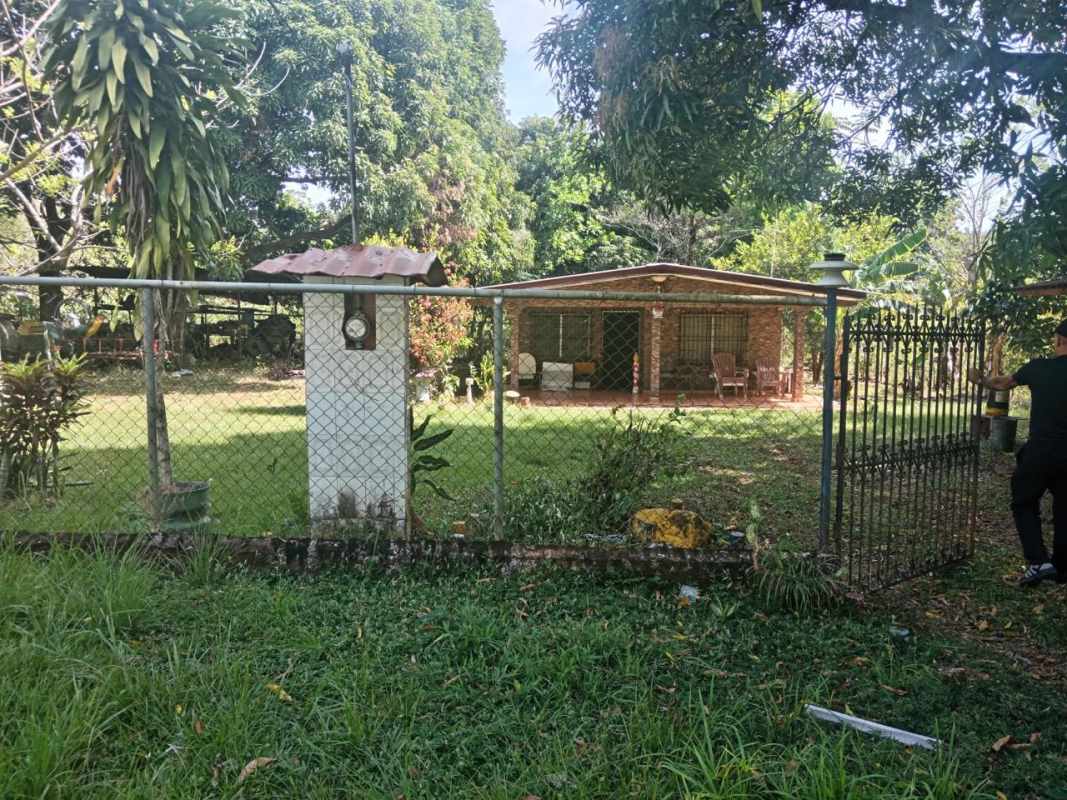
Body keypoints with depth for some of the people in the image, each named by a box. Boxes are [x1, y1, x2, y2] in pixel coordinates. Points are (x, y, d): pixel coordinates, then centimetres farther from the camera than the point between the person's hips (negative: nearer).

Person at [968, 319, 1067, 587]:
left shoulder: (1038, 368, -4)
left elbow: (1004, 383, 13)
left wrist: (980, 380, 31)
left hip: (1041, 451, -3)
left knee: (1024, 504, 11)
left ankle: (1038, 561, -4)